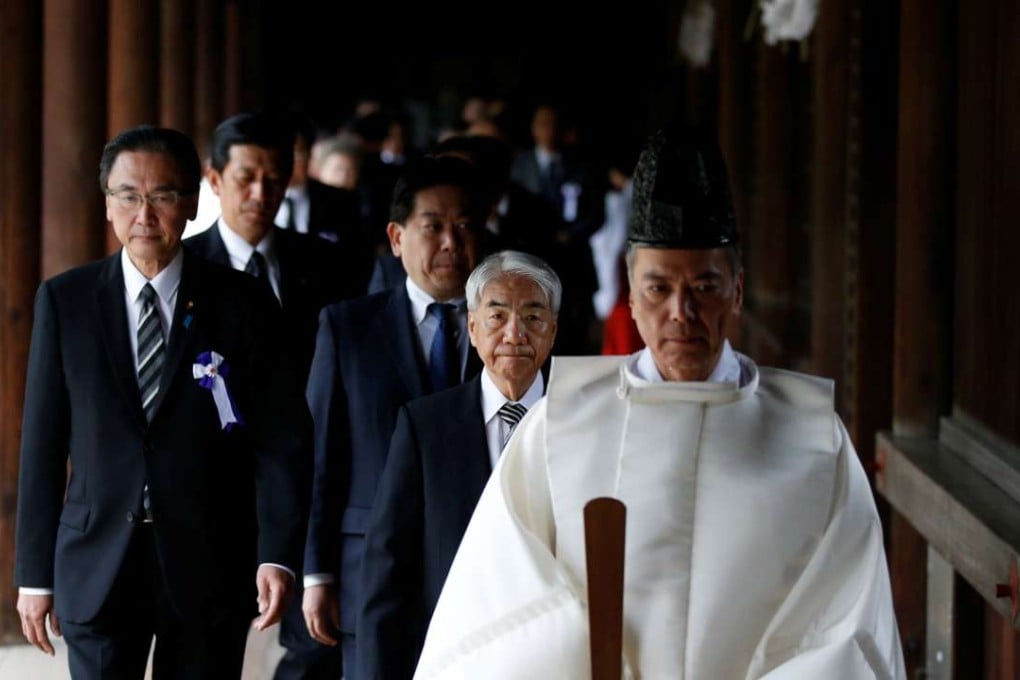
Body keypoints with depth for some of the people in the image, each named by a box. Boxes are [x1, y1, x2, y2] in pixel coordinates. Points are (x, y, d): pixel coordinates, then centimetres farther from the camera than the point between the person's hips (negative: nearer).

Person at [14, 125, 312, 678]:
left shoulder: (242, 305, 1)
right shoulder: (63, 301, 4)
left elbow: (281, 439, -2)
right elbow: (42, 442, 4)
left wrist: (278, 554, -13)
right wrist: (34, 571, 2)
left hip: (208, 569, 0)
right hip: (97, 565, 0)